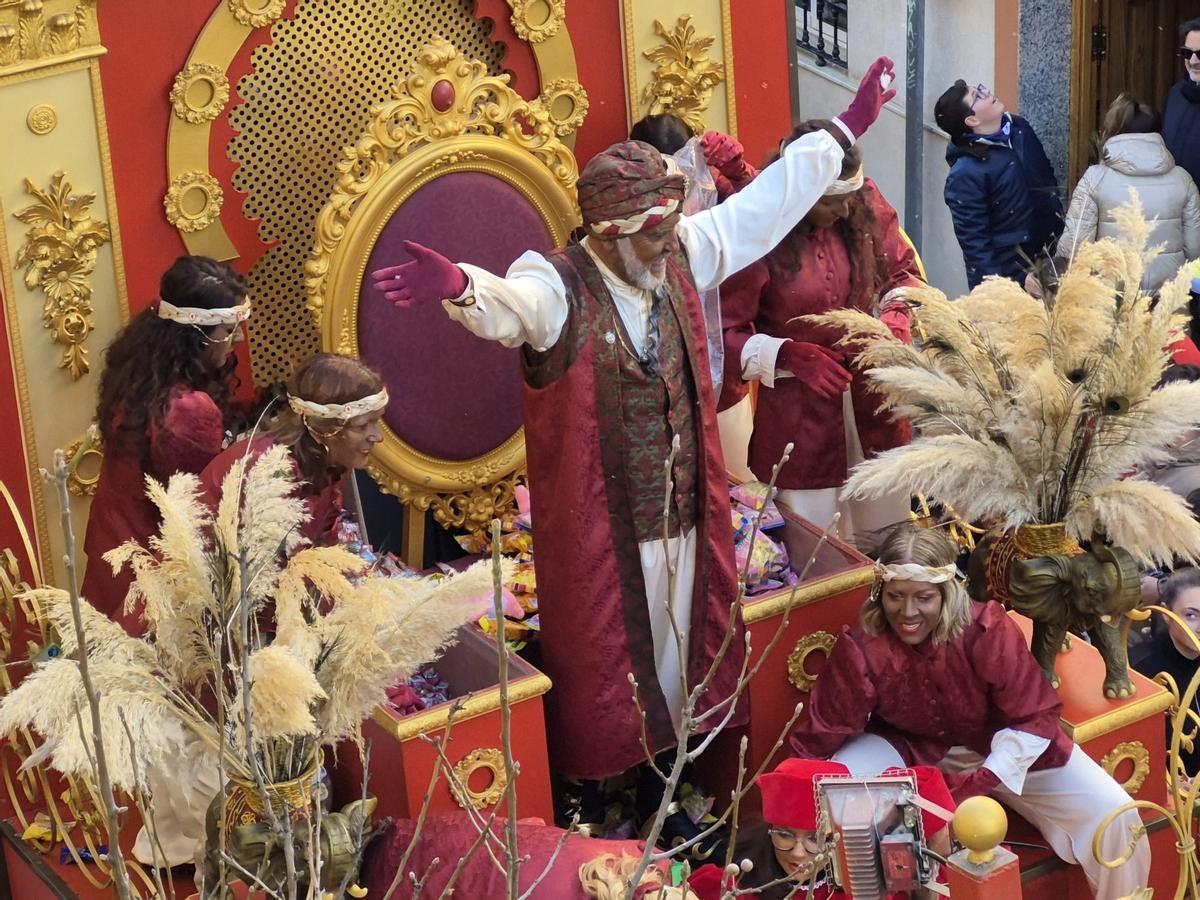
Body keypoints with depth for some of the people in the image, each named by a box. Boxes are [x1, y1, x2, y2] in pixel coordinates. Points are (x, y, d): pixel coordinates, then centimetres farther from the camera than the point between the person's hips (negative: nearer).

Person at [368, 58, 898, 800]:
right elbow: (508, 305, -42)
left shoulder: (683, 255, -2)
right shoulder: (560, 291, -20)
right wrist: (460, 287, -66)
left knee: (679, 643, 19)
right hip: (597, 528, -6)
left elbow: (768, 201, 7)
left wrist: (848, 128, 11)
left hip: (683, 510, 6)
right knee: (605, 659, 7)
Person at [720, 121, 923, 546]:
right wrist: (789, 355, -26)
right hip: (797, 412, -4)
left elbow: (905, 271, 9)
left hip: (870, 397, 5)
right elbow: (726, 332, -13)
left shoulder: (866, 203, -6)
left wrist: (896, 315, -11)